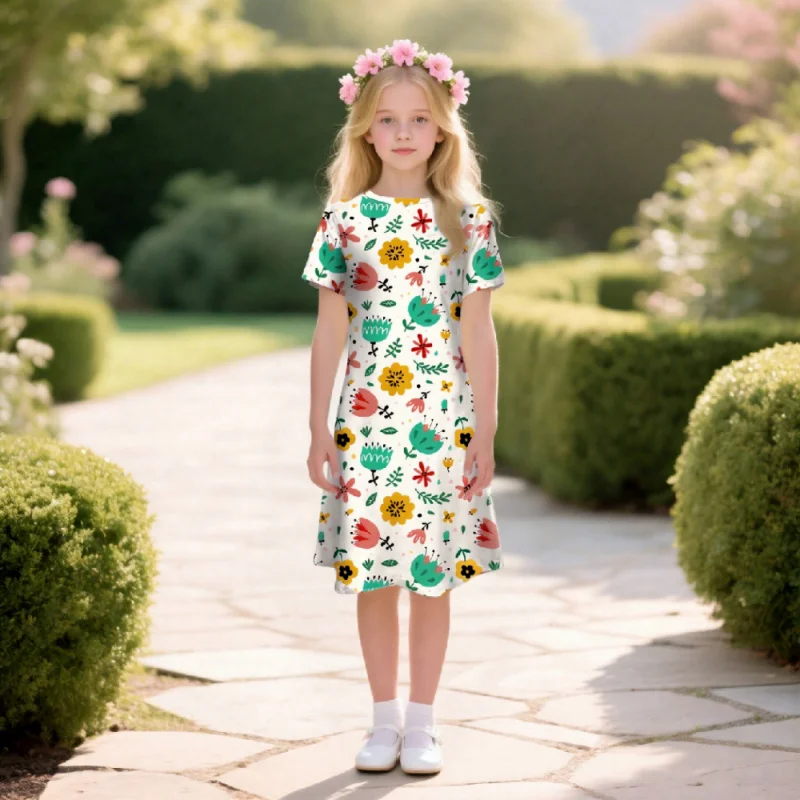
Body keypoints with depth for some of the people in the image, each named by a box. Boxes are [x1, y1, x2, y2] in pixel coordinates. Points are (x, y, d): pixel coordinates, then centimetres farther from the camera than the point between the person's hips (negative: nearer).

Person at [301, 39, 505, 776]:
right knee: (372, 575, 5)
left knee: (433, 575, 5)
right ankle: (385, 716, 18)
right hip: (364, 424, 1)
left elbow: (479, 335, 1)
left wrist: (485, 433, -2)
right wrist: (320, 431, 1)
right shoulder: (345, 220, 2)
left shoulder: (468, 218, 1)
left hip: (442, 424, -1)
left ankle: (422, 719, 16)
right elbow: (329, 334, 4)